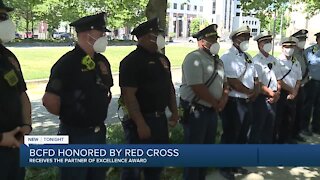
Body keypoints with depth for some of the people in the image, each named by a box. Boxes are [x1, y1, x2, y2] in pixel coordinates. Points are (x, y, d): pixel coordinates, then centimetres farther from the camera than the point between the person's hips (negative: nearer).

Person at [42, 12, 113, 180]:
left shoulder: (102, 61, 4)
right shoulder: (67, 63, -18)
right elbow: (49, 100, -19)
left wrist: (99, 114, 12)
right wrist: (68, 116, -4)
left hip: (99, 132, 7)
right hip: (75, 135, -7)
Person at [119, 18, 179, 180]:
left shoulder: (162, 59, 10)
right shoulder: (132, 61, -15)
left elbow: (169, 87, 18)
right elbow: (129, 95, -21)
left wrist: (174, 111, 12)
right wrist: (140, 124, -24)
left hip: (160, 118, 8)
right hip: (141, 120, -8)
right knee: (135, 165, 5)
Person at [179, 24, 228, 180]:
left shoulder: (217, 60, 12)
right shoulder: (194, 58, -15)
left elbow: (224, 82, 17)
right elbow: (197, 87, -22)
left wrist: (224, 99, -3)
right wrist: (216, 103, -11)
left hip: (212, 110, 9)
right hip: (196, 110, -8)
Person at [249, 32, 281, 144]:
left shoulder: (273, 60, 10)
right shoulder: (256, 61, -12)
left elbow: (278, 79, 12)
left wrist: (277, 93, -3)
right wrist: (272, 94, -13)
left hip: (273, 99, 7)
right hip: (261, 98, -7)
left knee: (270, 127, 17)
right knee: (257, 127, 3)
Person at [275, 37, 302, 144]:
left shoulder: (296, 62, 10)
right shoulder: (278, 62, -10)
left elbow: (299, 79, 11)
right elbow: (278, 81, -14)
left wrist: (294, 92, -4)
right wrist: (291, 90, -9)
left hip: (292, 95, 6)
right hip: (281, 94, -6)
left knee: (291, 117, 14)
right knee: (279, 118, 2)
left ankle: (288, 137, 30)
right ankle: (278, 139, 16)